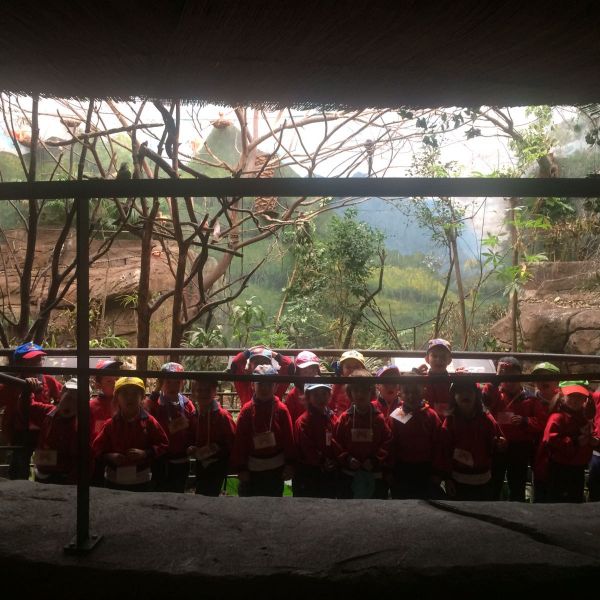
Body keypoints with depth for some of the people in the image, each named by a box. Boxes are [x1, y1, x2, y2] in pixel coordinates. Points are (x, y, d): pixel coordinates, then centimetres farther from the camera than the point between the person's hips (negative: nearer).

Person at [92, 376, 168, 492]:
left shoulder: (149, 421, -6)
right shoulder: (110, 424, -2)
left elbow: (163, 444, -2)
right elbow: (97, 448, 4)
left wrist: (145, 453, -17)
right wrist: (109, 456, -15)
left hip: (142, 481, -1)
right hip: (114, 480, 1)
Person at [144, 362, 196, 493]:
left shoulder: (187, 405, 2)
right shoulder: (152, 403, -6)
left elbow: (194, 433, 3)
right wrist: (168, 430, -22)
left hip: (180, 464, 3)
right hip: (158, 463, -3)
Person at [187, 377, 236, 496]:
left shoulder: (223, 415, -17)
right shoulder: (196, 414, 3)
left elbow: (232, 443, -15)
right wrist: (192, 449, -2)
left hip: (217, 467, -6)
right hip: (201, 465, 6)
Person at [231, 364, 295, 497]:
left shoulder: (282, 409, -8)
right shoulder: (247, 409, -8)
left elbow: (289, 438, -5)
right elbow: (239, 440, -7)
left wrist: (290, 464, -4)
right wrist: (240, 468, -7)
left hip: (276, 469, 0)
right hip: (252, 469, 0)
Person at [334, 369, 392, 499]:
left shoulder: (379, 418, -4)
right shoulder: (344, 418, -2)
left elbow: (387, 442, -5)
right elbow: (337, 442, -2)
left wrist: (376, 460, -14)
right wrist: (347, 459, -13)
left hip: (375, 475, 0)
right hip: (348, 474, 1)